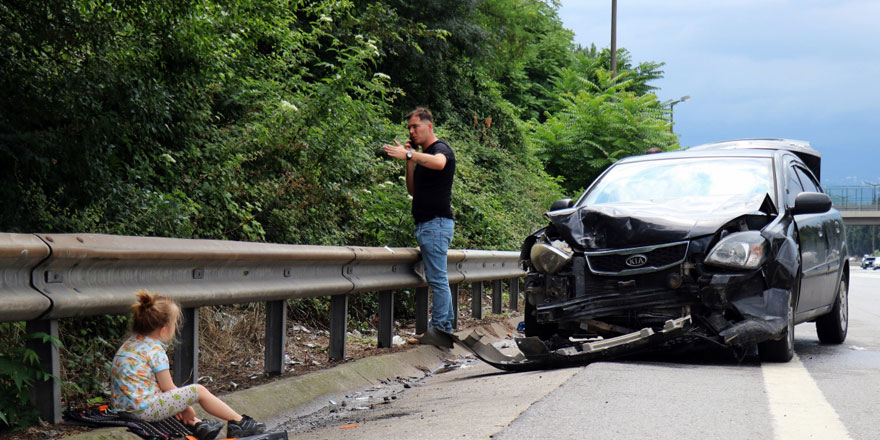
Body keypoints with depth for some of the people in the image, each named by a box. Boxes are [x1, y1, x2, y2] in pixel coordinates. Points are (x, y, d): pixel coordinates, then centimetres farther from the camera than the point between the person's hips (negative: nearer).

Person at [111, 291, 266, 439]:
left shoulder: (130, 343, 14)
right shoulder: (155, 350, -14)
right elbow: (168, 388, -9)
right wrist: (187, 409, 6)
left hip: (122, 406, 9)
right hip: (144, 409, -9)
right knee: (199, 391, -2)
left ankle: (198, 425, 21)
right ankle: (240, 422, 9)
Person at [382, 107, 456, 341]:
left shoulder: (441, 148, -8)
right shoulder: (422, 156, 21)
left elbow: (439, 163, -33)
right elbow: (413, 190, 17)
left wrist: (409, 155, -42)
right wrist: (409, 161, 6)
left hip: (437, 223, -10)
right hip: (425, 224, 10)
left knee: (437, 279, -10)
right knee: (438, 279, 11)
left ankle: (438, 330, -9)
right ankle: (446, 327, 15)